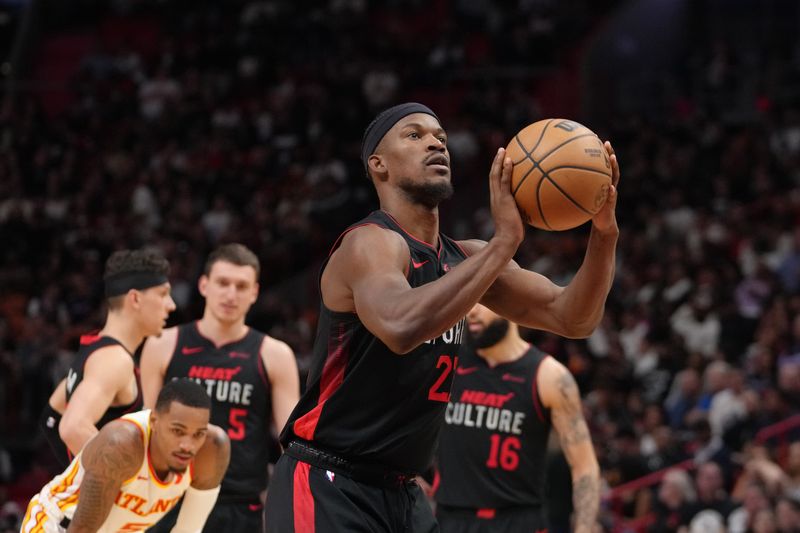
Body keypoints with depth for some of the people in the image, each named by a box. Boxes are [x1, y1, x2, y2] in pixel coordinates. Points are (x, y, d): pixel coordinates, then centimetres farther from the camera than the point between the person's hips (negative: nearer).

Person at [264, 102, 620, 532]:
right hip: (326, 486, -9)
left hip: (402, 494, 9)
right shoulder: (370, 243, -15)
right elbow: (401, 327, -37)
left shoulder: (463, 258, 11)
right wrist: (504, 240, -35)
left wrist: (603, 233, -10)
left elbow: (572, 318, 8)